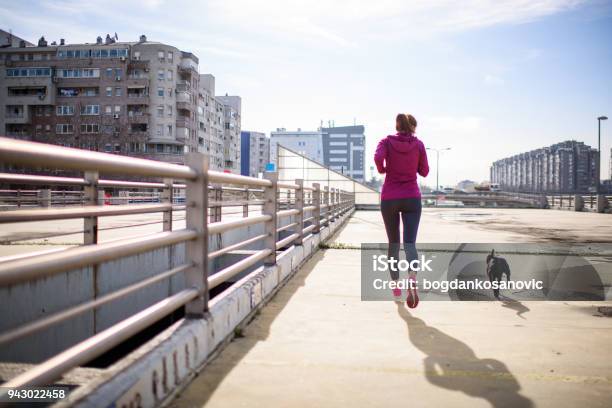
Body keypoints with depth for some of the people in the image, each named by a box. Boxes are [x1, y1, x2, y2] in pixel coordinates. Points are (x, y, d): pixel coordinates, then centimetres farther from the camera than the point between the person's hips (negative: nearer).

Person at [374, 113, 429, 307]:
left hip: (389, 199, 0)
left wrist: (381, 169, 0)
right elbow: (424, 171, 9)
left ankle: (396, 287, 19)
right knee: (410, 242, -8)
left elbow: (378, 157, -20)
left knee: (393, 243, 13)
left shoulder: (386, 141, 1)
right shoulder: (418, 144, 4)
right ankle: (412, 282, -33)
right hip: (412, 198, 0)